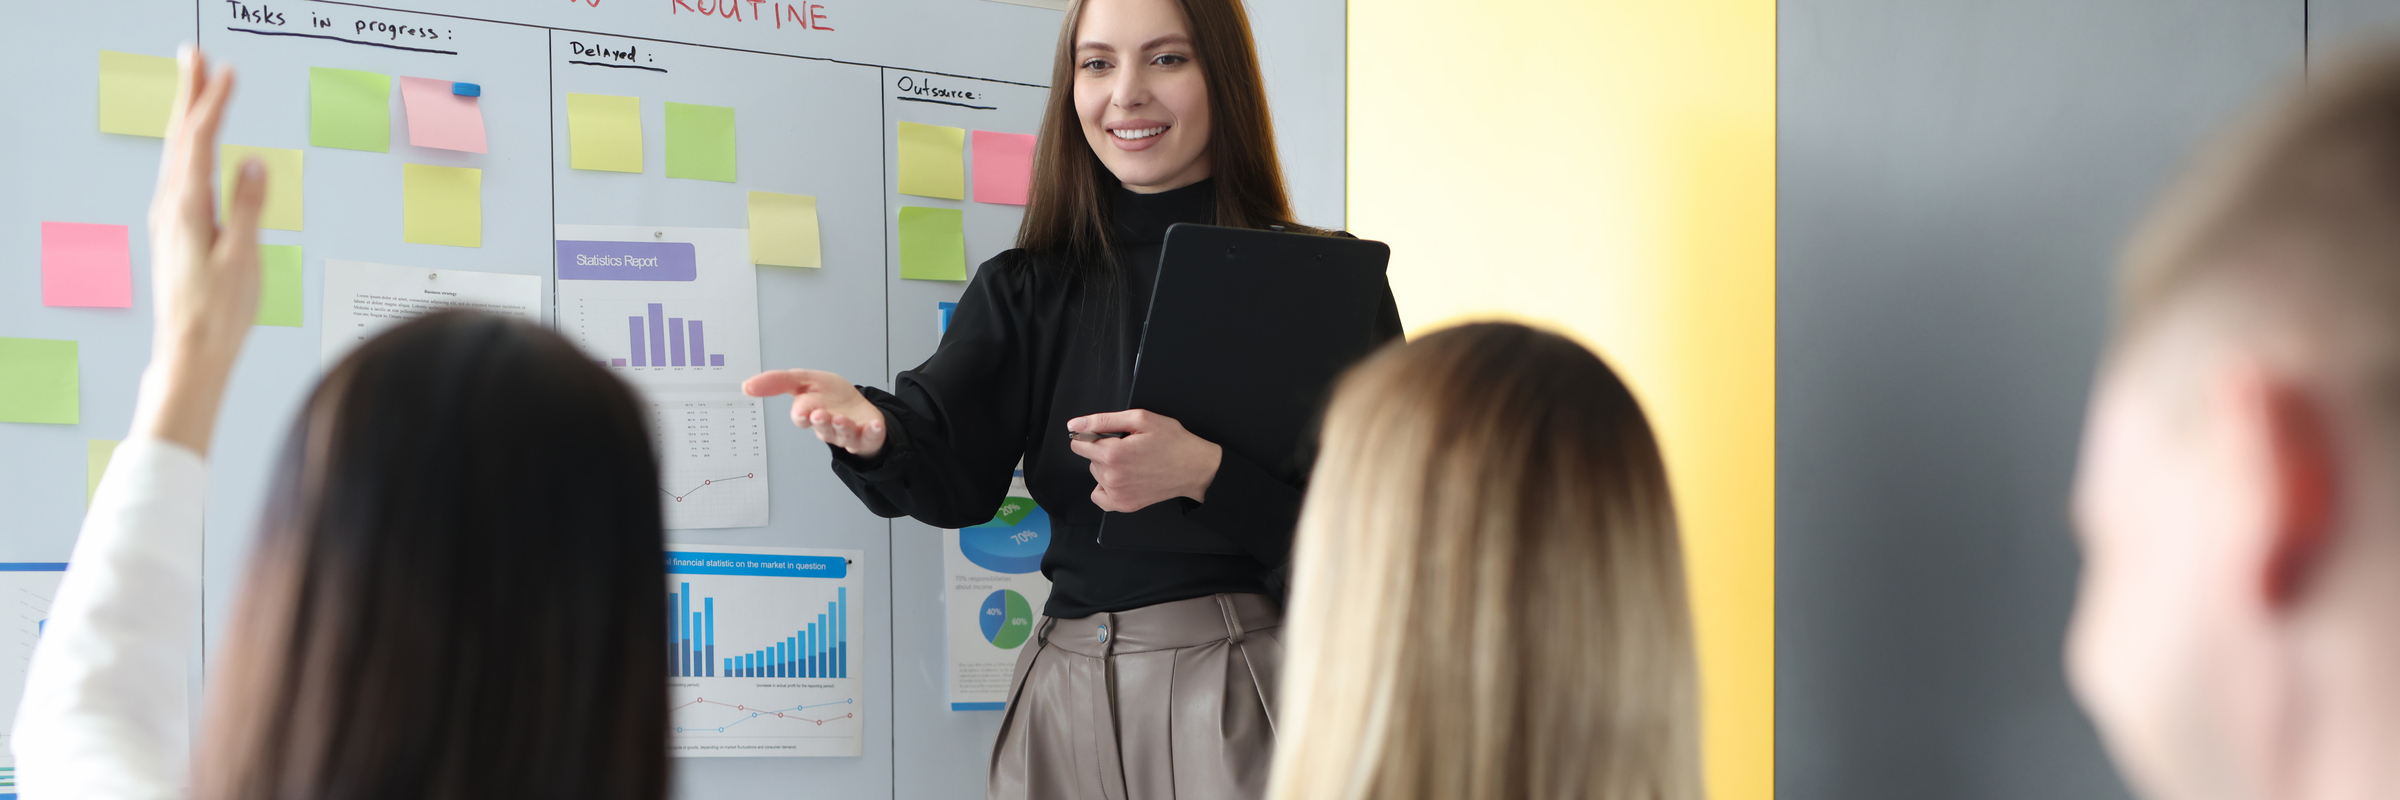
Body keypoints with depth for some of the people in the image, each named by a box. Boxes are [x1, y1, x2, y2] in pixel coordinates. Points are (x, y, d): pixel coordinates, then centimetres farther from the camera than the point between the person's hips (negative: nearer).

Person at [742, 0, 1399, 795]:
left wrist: (1205, 474, -24)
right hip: (1067, 694, 4)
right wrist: (872, 429, -32)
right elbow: (952, 467, -9)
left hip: (1247, 695, -3)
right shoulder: (1024, 289, 8)